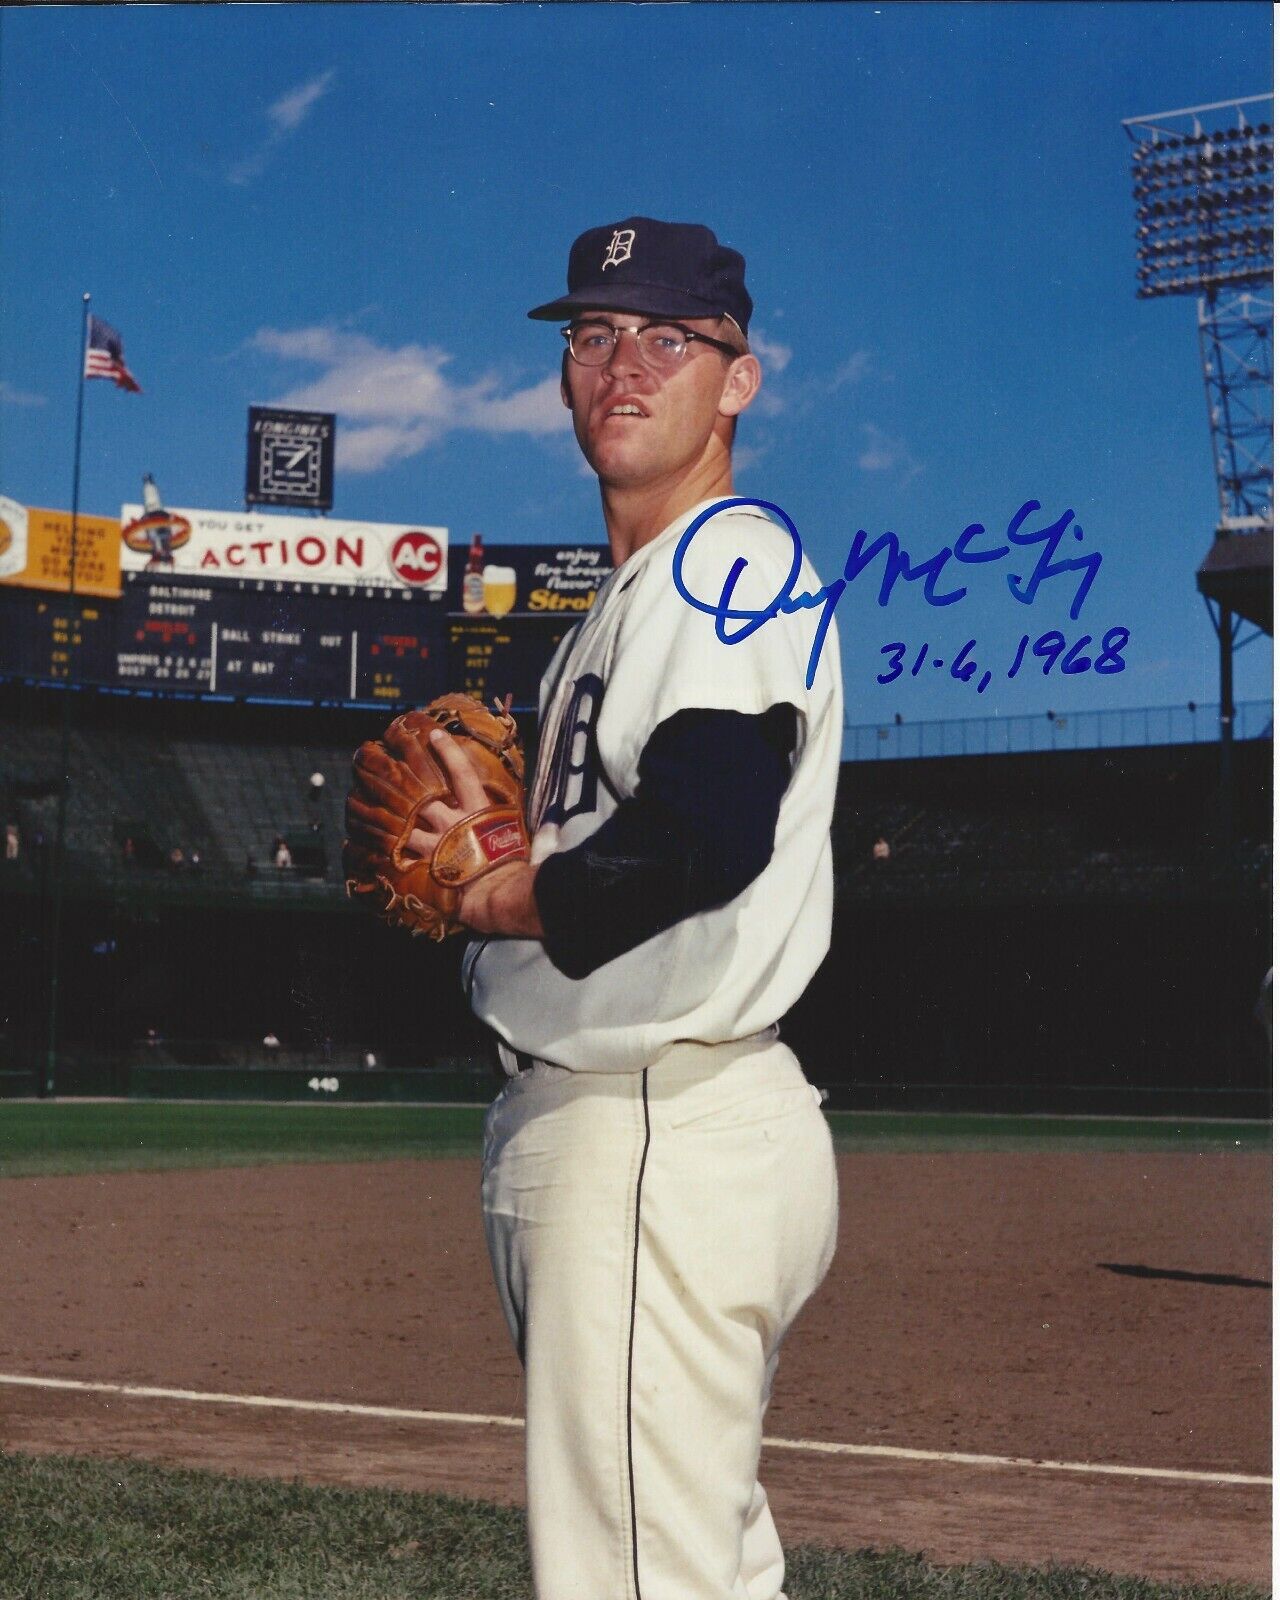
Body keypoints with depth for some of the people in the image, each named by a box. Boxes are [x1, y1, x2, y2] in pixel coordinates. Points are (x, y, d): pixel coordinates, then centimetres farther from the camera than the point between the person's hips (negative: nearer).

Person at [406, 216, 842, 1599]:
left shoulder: (734, 558, -10)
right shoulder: (622, 599, 22)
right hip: (587, 1125, 11)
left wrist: (490, 897, -11)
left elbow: (709, 837, -26)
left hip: (666, 1134, -11)